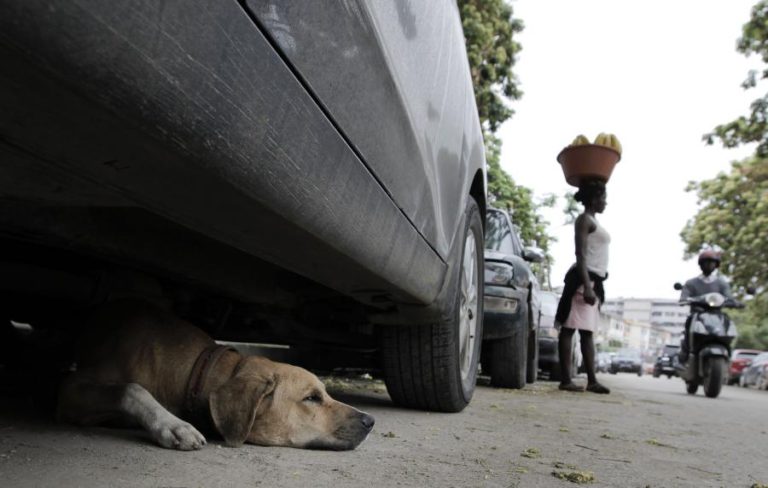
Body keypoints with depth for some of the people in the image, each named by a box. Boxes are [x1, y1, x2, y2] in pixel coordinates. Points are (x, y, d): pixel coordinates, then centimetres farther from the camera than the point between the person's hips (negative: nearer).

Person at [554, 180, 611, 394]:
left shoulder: (594, 221, 22)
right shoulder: (584, 219, -5)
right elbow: (581, 255, -15)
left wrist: (594, 286, 19)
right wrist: (586, 285, -24)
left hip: (594, 280, 10)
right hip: (583, 279, -10)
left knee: (587, 332, 7)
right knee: (569, 328, -9)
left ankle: (592, 381, 9)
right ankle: (565, 380, -9)